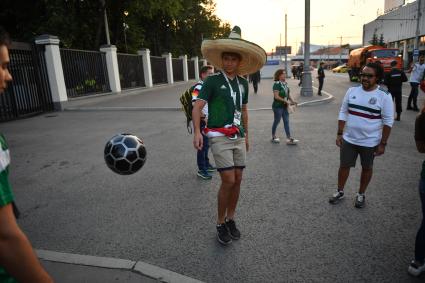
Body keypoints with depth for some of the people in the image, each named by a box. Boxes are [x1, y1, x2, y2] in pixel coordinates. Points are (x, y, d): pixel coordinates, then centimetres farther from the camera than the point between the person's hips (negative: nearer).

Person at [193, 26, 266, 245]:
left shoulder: (242, 83, 11)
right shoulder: (212, 81, -5)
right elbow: (197, 107, -13)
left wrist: (246, 134, 23)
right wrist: (197, 132, -28)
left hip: (238, 137, 6)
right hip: (219, 137, -5)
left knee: (237, 180, 6)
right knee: (228, 181, -10)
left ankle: (230, 219, 25)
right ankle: (220, 223, 11)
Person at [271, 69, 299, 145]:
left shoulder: (285, 83, 8)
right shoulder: (277, 84, -16)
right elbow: (276, 96, -22)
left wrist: (292, 101, 5)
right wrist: (285, 101, -24)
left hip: (284, 106, 8)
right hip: (278, 106, -8)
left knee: (286, 121, 5)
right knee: (277, 121, 6)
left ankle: (289, 138, 7)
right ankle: (273, 136, 25)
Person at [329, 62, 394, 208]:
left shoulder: (384, 96, -12)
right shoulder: (352, 90, -2)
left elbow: (388, 121, -8)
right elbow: (343, 112, 4)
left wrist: (383, 143, -9)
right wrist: (339, 134, 2)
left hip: (370, 142, -2)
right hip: (348, 139, 3)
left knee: (366, 168, 15)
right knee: (344, 166, 12)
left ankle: (361, 195, 35)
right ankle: (340, 192, 32)